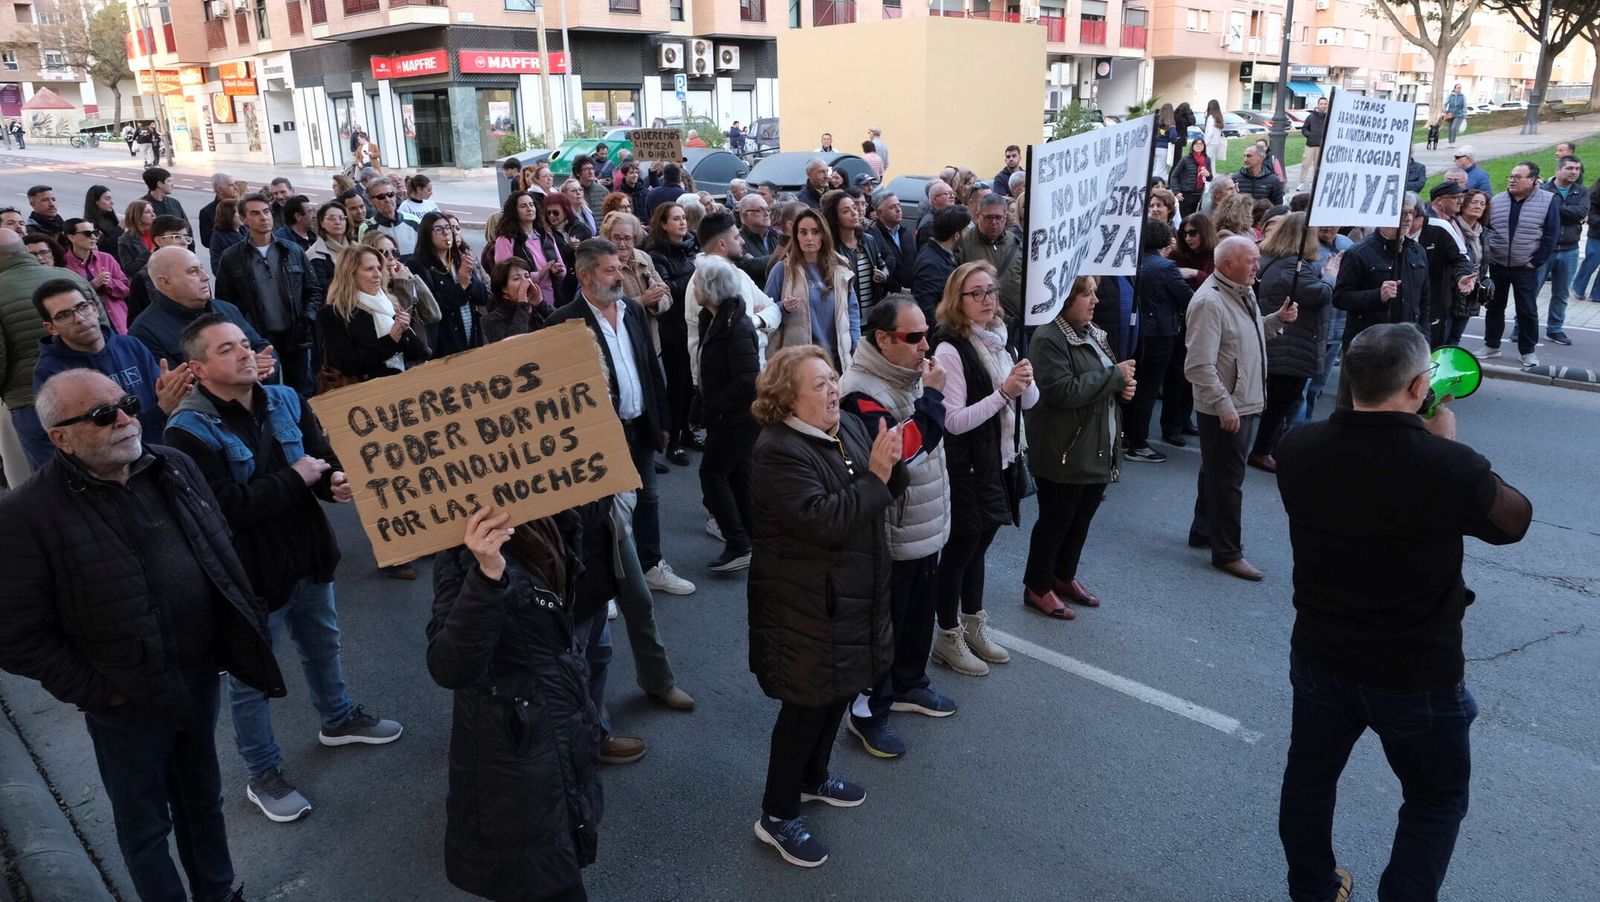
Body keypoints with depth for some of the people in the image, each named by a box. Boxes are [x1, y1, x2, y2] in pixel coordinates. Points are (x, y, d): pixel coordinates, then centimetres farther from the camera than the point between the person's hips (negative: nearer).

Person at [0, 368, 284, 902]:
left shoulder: (174, 468, -2)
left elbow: (222, 554, 9)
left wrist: (233, 643, 5)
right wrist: (93, 691, -13)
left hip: (201, 678, 5)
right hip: (126, 703, -5)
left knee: (203, 799, 25)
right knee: (145, 826, 16)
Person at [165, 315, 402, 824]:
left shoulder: (284, 401, -2)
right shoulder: (188, 432, -21)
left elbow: (323, 458, 3)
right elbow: (225, 507, -30)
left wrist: (335, 482, -21)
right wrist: (295, 479, -21)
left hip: (308, 554, 7)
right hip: (248, 572, -6)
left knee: (323, 645, 26)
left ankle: (338, 720, 52)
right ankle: (263, 776, 29)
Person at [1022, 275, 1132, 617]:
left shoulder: (1093, 333, 11)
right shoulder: (1048, 339, -18)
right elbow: (1064, 391, -27)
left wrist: (1124, 386, 0)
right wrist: (1114, 376, -18)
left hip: (1098, 449, 9)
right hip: (1064, 452, -9)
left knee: (1082, 518, 18)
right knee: (1055, 520, 3)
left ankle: (1064, 576, 35)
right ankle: (1037, 588, 18)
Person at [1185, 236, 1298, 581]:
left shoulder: (1243, 292, 9)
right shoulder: (1210, 302, -22)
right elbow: (1199, 366, -26)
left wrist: (1278, 319, 5)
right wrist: (1224, 406, -26)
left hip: (1245, 403, 10)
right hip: (1224, 410, -9)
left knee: (1217, 472, 21)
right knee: (1227, 479, 0)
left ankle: (1204, 531, 36)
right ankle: (1227, 553, 11)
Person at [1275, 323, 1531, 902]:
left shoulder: (1298, 449, -13)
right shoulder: (1450, 466, -27)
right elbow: (1514, 521, -6)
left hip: (1319, 657, 4)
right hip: (1417, 672, -4)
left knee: (1310, 775, 23)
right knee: (1437, 800, 21)